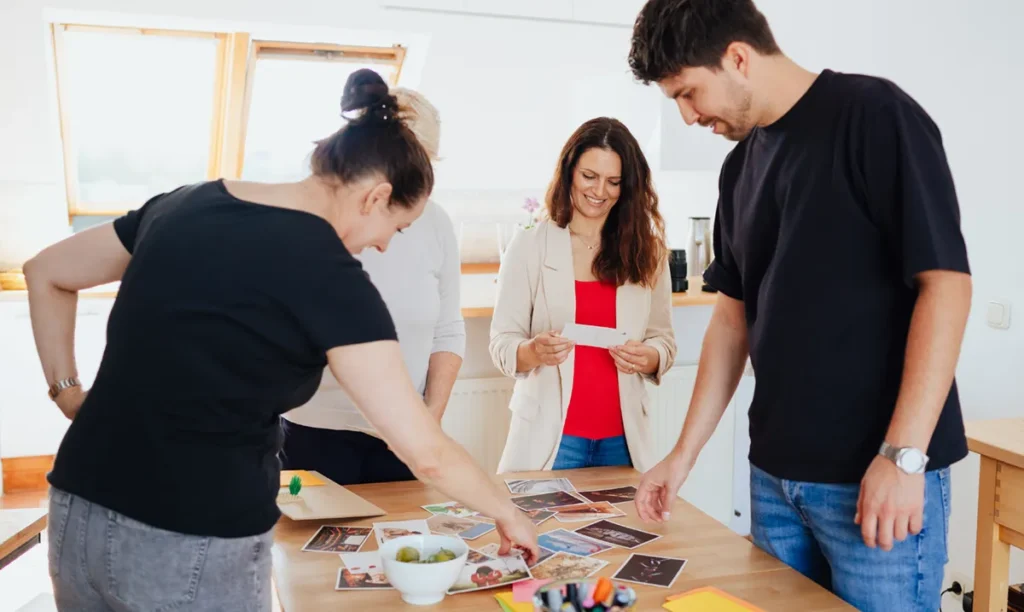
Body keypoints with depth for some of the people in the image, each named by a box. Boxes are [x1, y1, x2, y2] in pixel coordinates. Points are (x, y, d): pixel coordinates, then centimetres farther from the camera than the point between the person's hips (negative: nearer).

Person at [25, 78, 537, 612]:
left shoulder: (186, 205, 4)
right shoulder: (329, 276, -15)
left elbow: (44, 273, 16)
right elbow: (425, 452, -13)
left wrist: (68, 394, 16)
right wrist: (505, 512, 3)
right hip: (196, 548, -6)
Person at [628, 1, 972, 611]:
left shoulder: (875, 114, -9)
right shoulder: (742, 166, 11)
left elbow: (945, 283, -14)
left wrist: (903, 455, -18)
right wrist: (684, 455, 11)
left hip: (876, 474, -6)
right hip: (775, 471, 6)